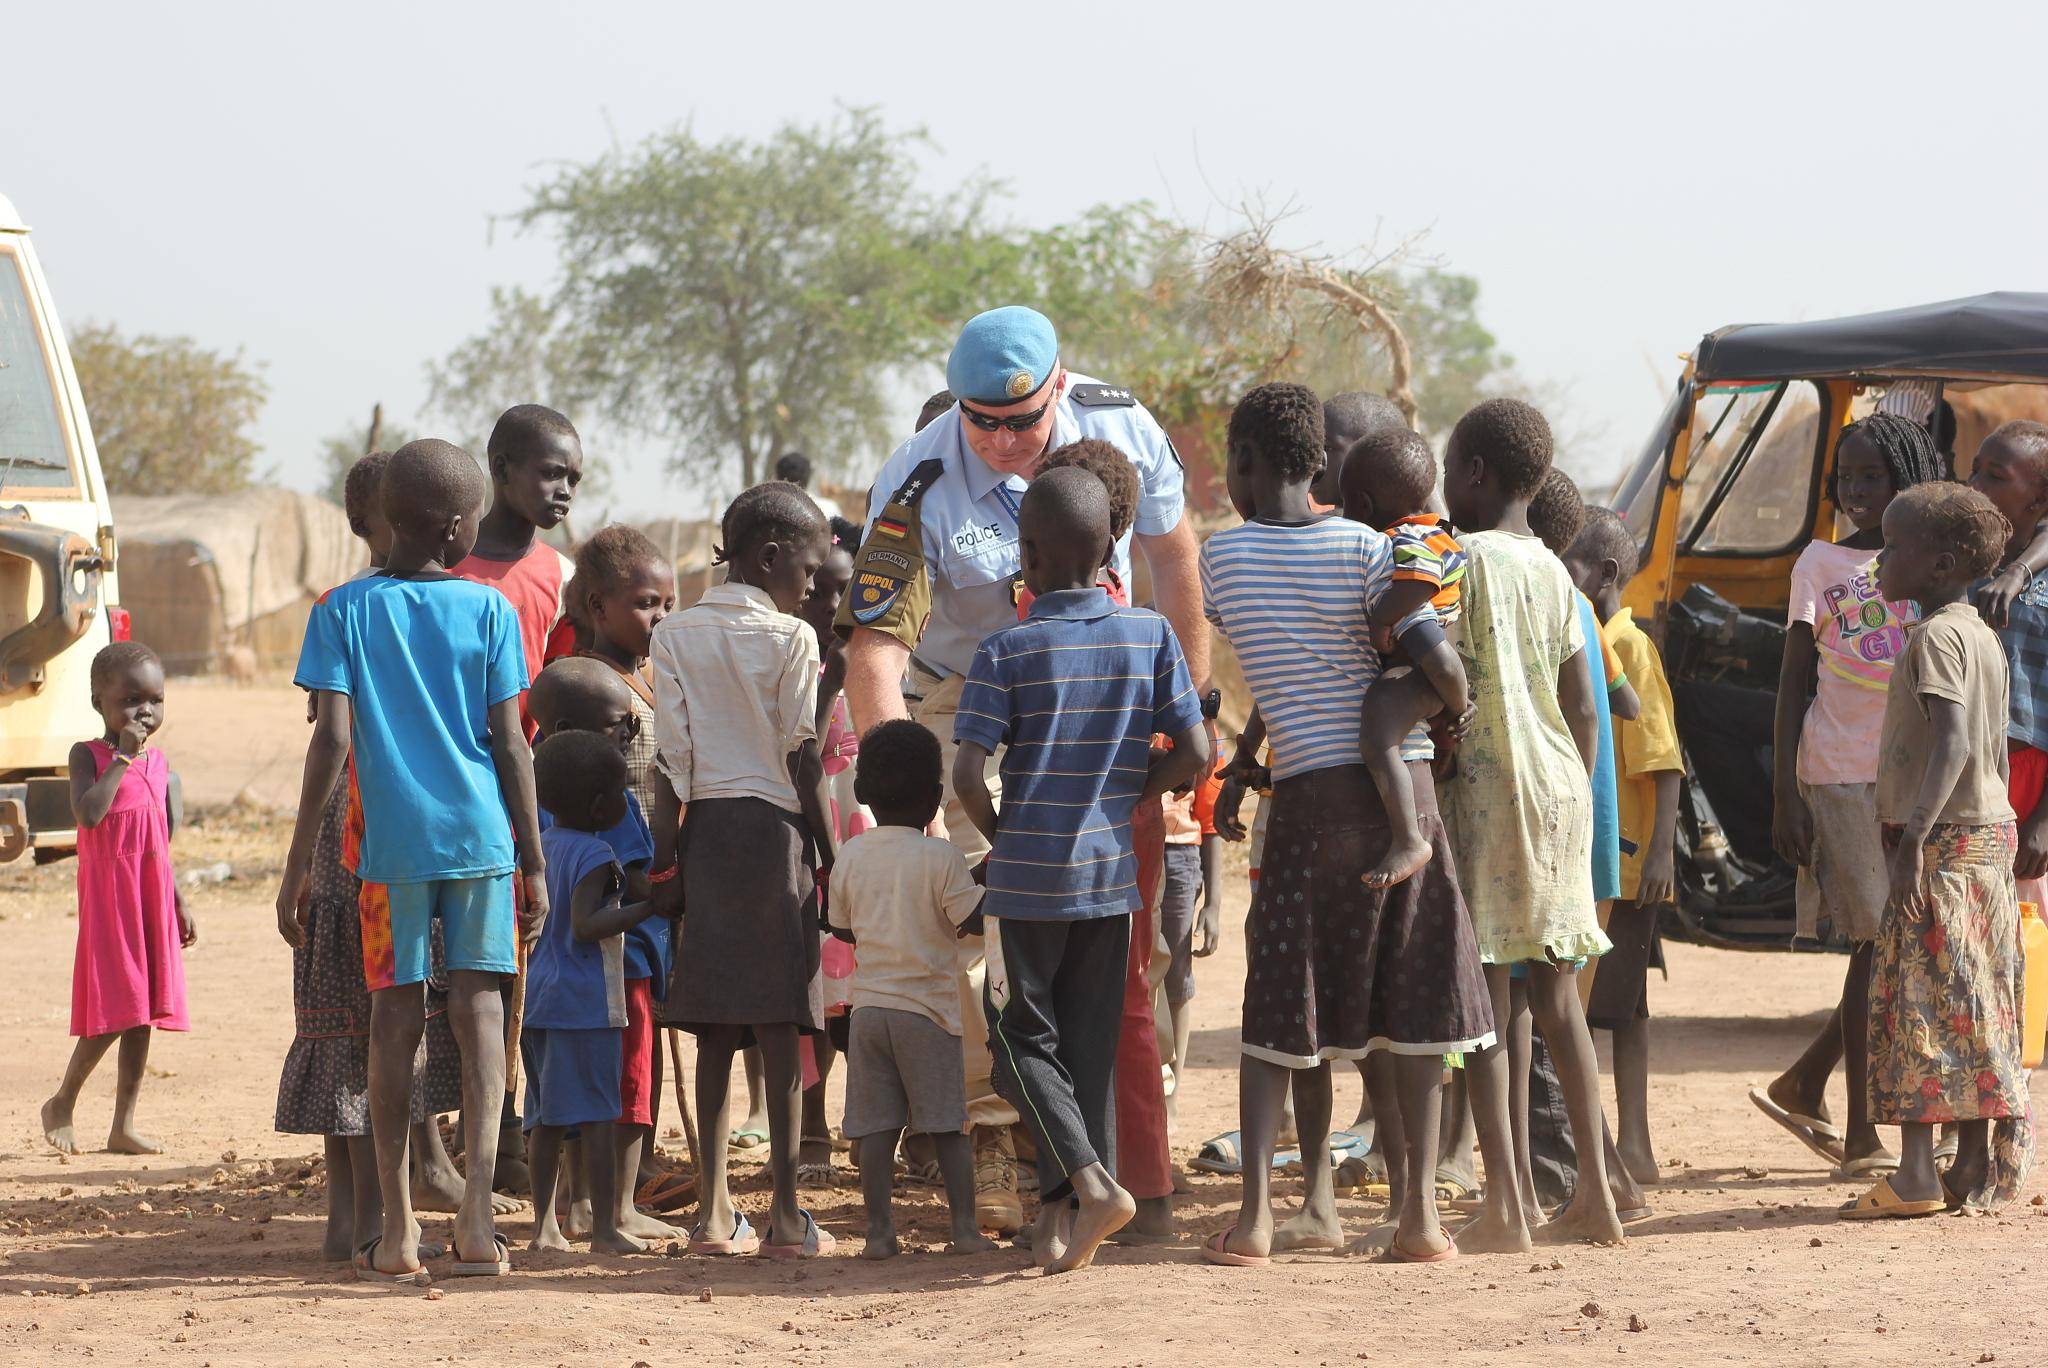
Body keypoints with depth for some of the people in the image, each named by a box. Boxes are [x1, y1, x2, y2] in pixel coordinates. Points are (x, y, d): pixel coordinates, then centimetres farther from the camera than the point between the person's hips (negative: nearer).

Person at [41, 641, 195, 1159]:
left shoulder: (160, 765, 12)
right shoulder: (88, 756, -6)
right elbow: (88, 814, -24)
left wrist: (179, 903, 18)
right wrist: (122, 757, -21)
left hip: (153, 901, 6)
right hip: (107, 897, -6)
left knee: (143, 1014, 6)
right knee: (115, 1008, -9)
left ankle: (124, 1124, 11)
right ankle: (62, 1103, 9)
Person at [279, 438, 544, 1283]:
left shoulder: (345, 610, 1)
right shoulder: (489, 610, 2)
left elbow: (332, 739, -6)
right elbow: (511, 745, 1)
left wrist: (298, 865, -2)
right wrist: (534, 864, 7)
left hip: (392, 838, 0)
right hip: (481, 834, 0)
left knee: (396, 1020, 6)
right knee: (480, 1008, 2)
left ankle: (398, 1233, 7)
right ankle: (477, 1212, -10)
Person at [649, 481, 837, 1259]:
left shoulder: (675, 637, 5)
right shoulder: (790, 639, -5)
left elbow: (672, 759, 3)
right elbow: (802, 757, -5)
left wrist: (665, 859, 5)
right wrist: (828, 856, 1)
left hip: (705, 827, 4)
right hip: (774, 824, -4)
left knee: (715, 1031, 7)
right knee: (778, 1031, -2)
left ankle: (714, 1211, 5)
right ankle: (785, 1217, -2)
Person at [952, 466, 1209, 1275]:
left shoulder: (1008, 651, -9)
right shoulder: (1151, 637, -1)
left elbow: (968, 776, -15)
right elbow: (1194, 754, -3)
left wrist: (1001, 837, 3)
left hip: (1030, 874, -3)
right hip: (1113, 871, 3)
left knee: (1024, 1035, 8)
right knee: (1092, 1041, 11)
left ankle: (1089, 1180, -12)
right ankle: (1062, 1220, 12)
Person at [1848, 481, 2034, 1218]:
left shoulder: (1933, 638, -14)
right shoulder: (1983, 637, 16)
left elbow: (1954, 741, -26)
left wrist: (1914, 835, -31)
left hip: (1943, 845, -10)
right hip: (1989, 830, 10)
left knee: (1918, 1000, -9)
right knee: (1973, 1005, 10)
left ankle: (1915, 1175, -13)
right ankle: (1979, 1168, 11)